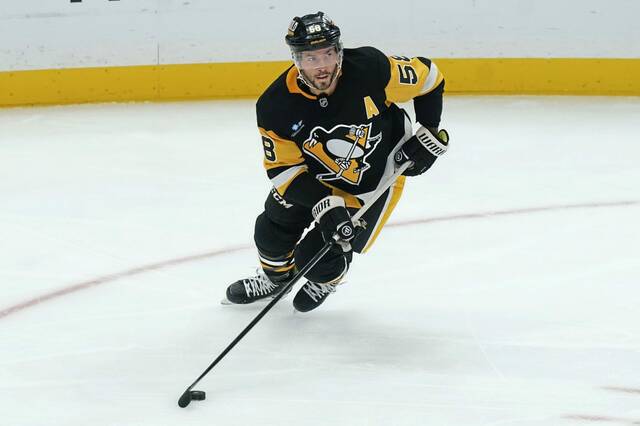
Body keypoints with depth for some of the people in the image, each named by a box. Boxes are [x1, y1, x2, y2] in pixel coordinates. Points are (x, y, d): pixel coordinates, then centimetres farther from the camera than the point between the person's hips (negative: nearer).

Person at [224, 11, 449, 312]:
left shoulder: (370, 68, -31)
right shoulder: (275, 106, -25)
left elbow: (427, 78, -14)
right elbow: (284, 168, -19)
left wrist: (429, 133, -13)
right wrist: (325, 204, -31)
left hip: (374, 180, -3)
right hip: (315, 176, 3)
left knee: (317, 259, -6)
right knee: (272, 231, 13)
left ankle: (326, 280, 33)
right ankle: (276, 278, 48)